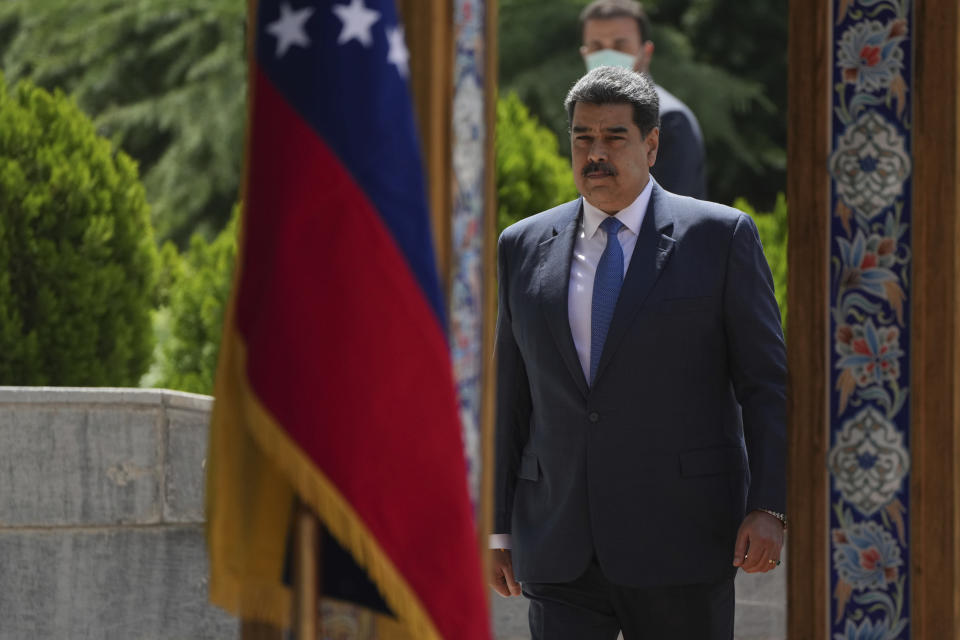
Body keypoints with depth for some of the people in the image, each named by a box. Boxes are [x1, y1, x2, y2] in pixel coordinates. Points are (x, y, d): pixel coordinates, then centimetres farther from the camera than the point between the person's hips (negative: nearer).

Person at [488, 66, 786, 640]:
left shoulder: (719, 237, 1)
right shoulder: (525, 247, 12)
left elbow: (768, 382, -1)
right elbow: (511, 396, 15)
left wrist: (769, 507, -11)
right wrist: (500, 527, 12)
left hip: (680, 546, -2)